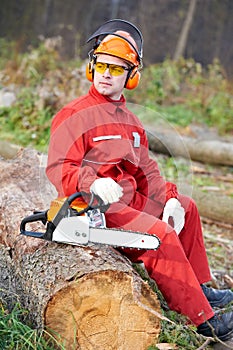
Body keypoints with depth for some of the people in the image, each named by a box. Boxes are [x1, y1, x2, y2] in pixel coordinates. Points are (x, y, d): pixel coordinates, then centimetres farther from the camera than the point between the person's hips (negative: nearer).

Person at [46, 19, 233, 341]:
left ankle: (198, 287, 27)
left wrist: (169, 199, -1)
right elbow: (58, 168, -19)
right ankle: (202, 318, -20)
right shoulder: (74, 115, -10)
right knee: (161, 235, -28)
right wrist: (93, 182, -37)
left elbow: (146, 169, 14)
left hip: (131, 199, 10)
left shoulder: (130, 121, 16)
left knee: (187, 208, 19)